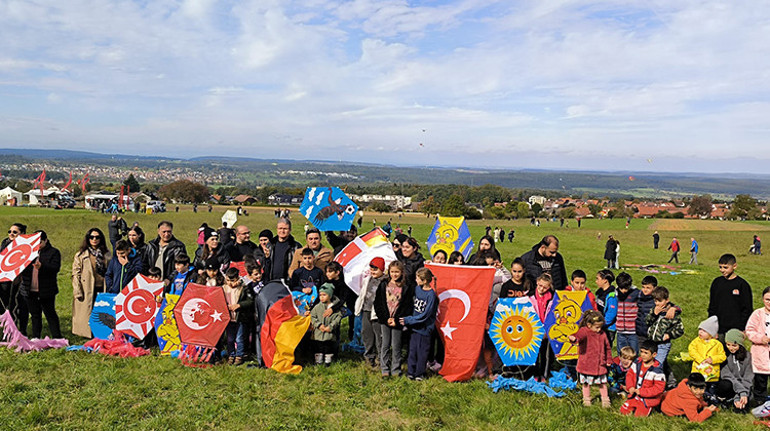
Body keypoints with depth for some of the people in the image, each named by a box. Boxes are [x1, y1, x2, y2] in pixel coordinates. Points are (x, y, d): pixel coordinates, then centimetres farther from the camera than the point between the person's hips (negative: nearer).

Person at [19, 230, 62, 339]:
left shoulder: (53, 252, -1)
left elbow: (56, 268, -15)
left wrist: (42, 267, -31)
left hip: (46, 291, -4)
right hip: (30, 291, 4)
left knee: (50, 314, 0)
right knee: (35, 315, 14)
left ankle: (56, 337, 6)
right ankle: (35, 337, 23)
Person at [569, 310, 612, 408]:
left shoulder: (602, 334, 4)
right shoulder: (584, 331, -13)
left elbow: (607, 347, 15)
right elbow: (579, 335, -37)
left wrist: (609, 360, 17)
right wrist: (574, 339, -61)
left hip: (600, 365, 3)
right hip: (586, 365, -3)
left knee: (602, 383, 11)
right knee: (586, 383, 11)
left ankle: (605, 400, 27)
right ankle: (586, 399, 28)